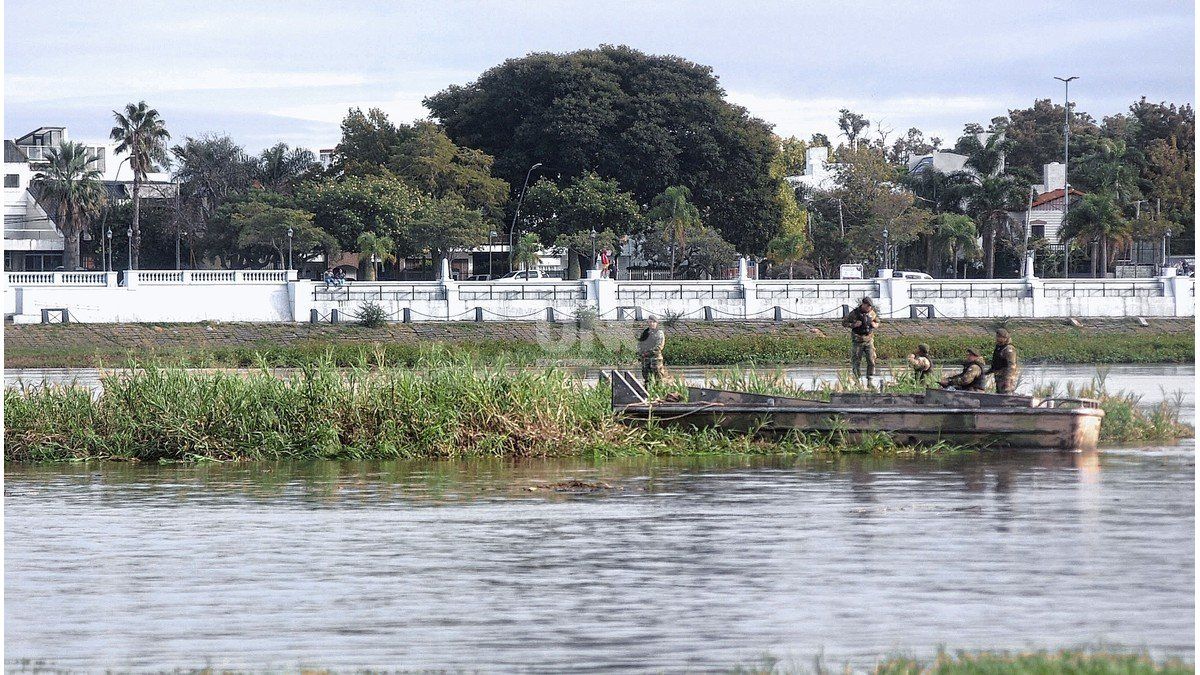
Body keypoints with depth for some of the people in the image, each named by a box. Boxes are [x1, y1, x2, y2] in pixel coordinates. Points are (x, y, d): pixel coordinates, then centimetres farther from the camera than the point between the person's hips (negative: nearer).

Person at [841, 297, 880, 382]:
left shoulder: (872, 313, 3)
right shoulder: (854, 313, -8)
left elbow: (877, 323, 19)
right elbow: (844, 322, -2)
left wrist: (875, 325, -5)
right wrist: (854, 325, -18)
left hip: (869, 340, 2)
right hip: (857, 340, -2)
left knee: (871, 360, -7)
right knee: (856, 362, 3)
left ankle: (870, 380, -1)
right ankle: (857, 380, 13)